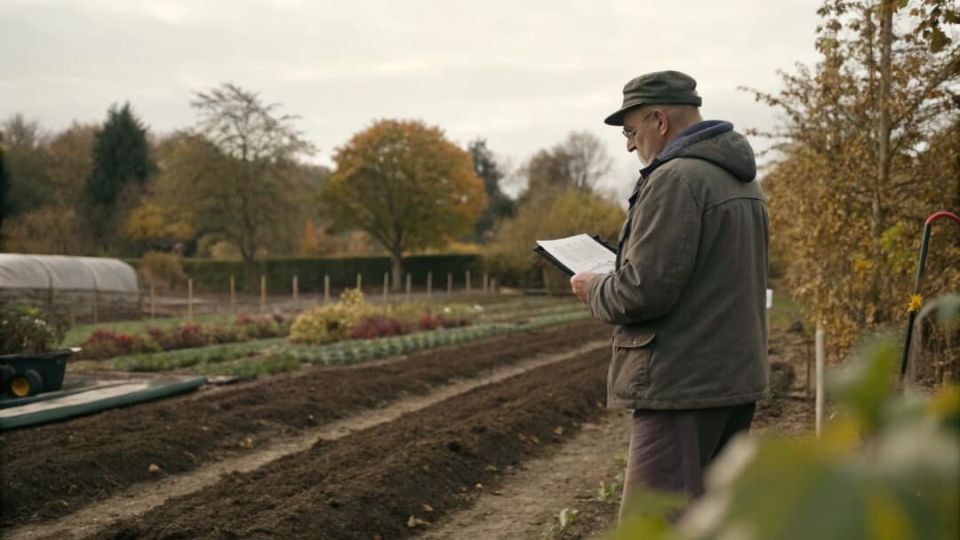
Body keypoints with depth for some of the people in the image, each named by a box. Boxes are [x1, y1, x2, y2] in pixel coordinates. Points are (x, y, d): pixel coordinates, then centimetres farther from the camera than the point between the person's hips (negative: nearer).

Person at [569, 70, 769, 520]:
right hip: (738, 379, 10)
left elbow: (644, 289, -20)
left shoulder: (675, 178, -15)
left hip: (682, 386, -10)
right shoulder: (742, 180, 15)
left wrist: (594, 289, -1)